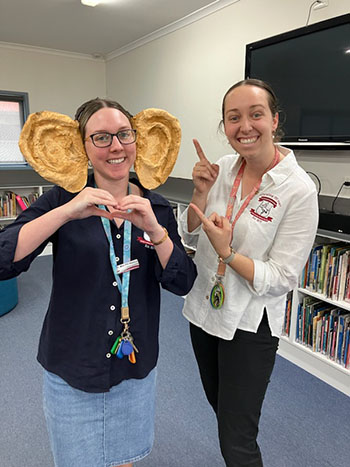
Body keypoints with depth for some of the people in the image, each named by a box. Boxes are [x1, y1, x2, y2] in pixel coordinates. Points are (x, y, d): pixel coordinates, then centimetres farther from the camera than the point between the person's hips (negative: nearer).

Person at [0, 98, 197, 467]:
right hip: (72, 368, -2)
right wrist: (67, 212, -34)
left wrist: (153, 227, -26)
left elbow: (182, 283, -11)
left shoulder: (155, 207, -4)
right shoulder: (63, 200, -11)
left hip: (135, 365, 3)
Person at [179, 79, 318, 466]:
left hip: (250, 325, -6)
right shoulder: (222, 169, -4)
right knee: (219, 406, 29)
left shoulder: (299, 189, -20)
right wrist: (200, 192, -14)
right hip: (204, 308, 6)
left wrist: (226, 252, -28)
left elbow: (281, 278, -18)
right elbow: (191, 236, 2)